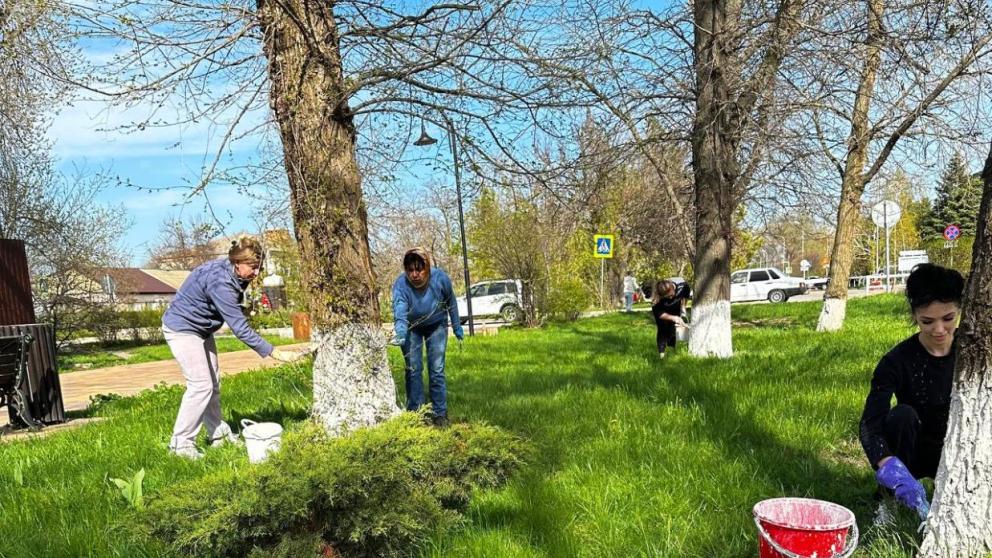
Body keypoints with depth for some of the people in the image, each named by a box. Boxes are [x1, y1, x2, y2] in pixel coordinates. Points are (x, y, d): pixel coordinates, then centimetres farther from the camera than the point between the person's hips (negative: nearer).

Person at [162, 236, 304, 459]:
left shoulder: (231, 273, -5)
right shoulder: (219, 281, -33)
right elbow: (239, 327, -34)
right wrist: (274, 353, -33)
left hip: (201, 330, 9)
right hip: (182, 329, -9)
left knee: (213, 383, 10)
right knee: (201, 385, -12)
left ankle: (218, 433, 21)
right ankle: (180, 443, -3)